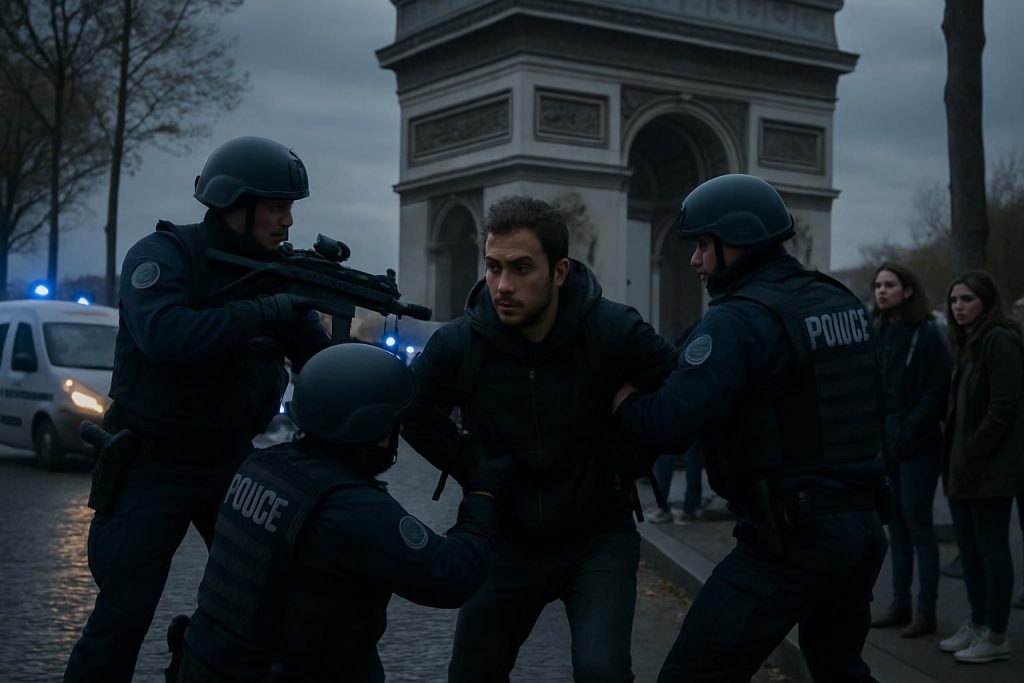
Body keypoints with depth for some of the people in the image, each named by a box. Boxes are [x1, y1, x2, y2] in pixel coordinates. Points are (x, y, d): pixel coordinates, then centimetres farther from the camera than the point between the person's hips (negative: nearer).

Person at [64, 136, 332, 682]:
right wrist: (265, 312, -31)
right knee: (123, 612, -3)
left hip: (232, 462, 6)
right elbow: (163, 334, -34)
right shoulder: (164, 255, -15)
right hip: (153, 464, -5)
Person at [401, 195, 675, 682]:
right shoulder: (459, 344, -15)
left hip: (598, 537, -2)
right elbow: (413, 410, 5)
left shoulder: (614, 331, -21)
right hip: (509, 540, 3)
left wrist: (626, 462, -6)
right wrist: (472, 468, -2)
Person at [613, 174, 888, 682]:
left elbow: (666, 426, -23)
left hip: (791, 538, -9)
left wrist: (615, 394, -4)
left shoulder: (738, 320, -15)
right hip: (862, 526, 9)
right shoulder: (842, 303, 9)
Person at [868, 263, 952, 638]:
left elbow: (939, 390, -13)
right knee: (896, 523, 11)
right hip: (884, 443, 6)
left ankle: (926, 610, 5)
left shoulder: (927, 334, -8)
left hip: (917, 447, -6)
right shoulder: (877, 333, 10)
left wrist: (910, 430, -17)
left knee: (918, 523, -2)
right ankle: (901, 604, 19)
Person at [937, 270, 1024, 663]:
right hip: (963, 467, 9)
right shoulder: (967, 343, 16)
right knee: (968, 547, 14)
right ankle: (977, 625, 24)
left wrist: (973, 453, -17)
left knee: (991, 549, -2)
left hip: (990, 468, -9)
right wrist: (955, 457, 11)